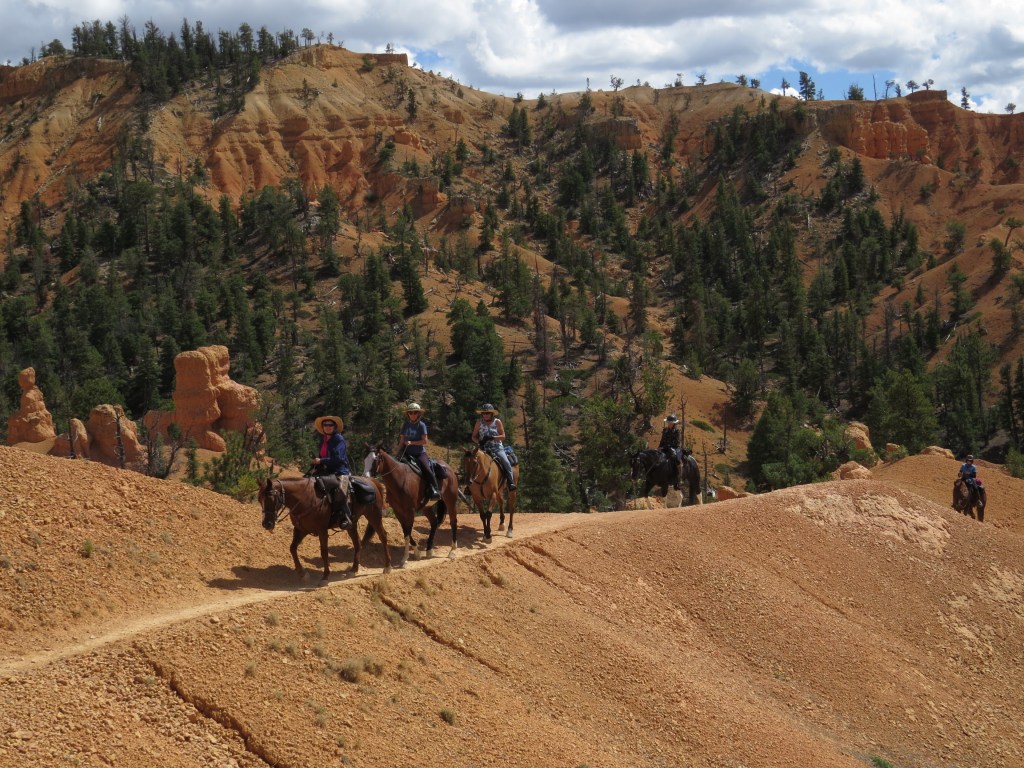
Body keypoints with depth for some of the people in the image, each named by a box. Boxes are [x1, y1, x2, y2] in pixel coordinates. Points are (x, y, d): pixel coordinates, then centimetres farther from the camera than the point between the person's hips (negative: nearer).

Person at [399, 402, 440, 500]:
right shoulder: (405, 425, 9)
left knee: (426, 468, -25)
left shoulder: (421, 425, -3)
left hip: (420, 453, -5)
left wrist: (411, 442, -18)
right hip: (407, 453, 5)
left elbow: (424, 441, -9)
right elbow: (402, 441, 12)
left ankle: (435, 489, -21)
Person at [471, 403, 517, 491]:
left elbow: (503, 436, -2)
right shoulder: (479, 422, 6)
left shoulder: (497, 422, 3)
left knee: (506, 463, -24)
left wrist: (492, 437, -18)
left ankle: (511, 483, -19)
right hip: (484, 448, 1)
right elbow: (474, 437, 8)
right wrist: (479, 442, -14)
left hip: (497, 448, -1)